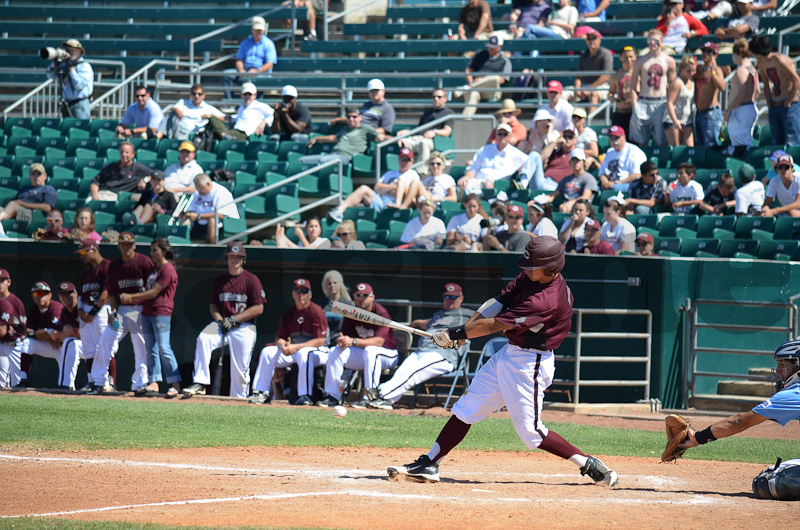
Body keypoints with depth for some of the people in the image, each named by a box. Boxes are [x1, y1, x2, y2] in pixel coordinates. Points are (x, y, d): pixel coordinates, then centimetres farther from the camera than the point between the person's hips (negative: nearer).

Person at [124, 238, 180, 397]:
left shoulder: (168, 269, -11)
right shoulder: (154, 269, 18)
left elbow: (154, 292, -15)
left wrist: (131, 297, -12)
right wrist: (132, 299, 5)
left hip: (161, 313, -9)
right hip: (147, 312, 9)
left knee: (164, 349, -13)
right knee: (150, 350, 8)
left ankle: (175, 384, -12)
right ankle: (153, 383, 11)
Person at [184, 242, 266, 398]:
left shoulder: (251, 279, -2)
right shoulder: (219, 280, 12)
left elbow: (259, 308, -6)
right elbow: (213, 305, 16)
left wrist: (234, 319, -13)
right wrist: (220, 320, -6)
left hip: (244, 328, -3)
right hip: (222, 325, 3)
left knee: (240, 368, -6)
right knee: (203, 339, -25)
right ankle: (200, 384, -27)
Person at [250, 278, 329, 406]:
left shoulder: (316, 312, -12)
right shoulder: (289, 314, 9)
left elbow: (320, 341, -19)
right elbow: (279, 338, 9)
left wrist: (296, 347, -26)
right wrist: (282, 345, -18)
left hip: (318, 352, -7)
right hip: (293, 351, 7)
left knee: (303, 353, -40)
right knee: (267, 351, -10)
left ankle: (305, 395, -38)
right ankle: (262, 393, -11)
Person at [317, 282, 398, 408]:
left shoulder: (381, 313, -18)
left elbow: (379, 341, -29)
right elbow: (346, 336, -2)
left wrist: (353, 341, -39)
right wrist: (342, 341, -29)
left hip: (388, 354, -6)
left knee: (370, 350, -38)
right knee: (335, 351, -12)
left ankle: (369, 397, -40)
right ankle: (332, 396, -14)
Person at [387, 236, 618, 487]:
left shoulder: (547, 301, -29)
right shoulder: (529, 278, -1)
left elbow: (497, 324, -26)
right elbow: (498, 303, 0)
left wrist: (457, 332, -19)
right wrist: (462, 331, -11)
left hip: (529, 364, -9)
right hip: (509, 354, 9)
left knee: (530, 432, -5)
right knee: (467, 408, 9)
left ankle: (589, 465, 6)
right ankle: (429, 464, 13)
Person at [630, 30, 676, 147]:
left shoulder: (669, 61, 7)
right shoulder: (640, 61, 7)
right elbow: (633, 86, 7)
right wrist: (634, 105, -4)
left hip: (661, 103, 0)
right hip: (643, 103, 0)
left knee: (661, 142, -3)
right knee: (641, 141, -1)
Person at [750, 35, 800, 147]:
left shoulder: (780, 60, -18)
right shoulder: (762, 64, 7)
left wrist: (788, 102, -14)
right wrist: (769, 104, 11)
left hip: (790, 106, -9)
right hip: (774, 107, 9)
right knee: (778, 144, 8)